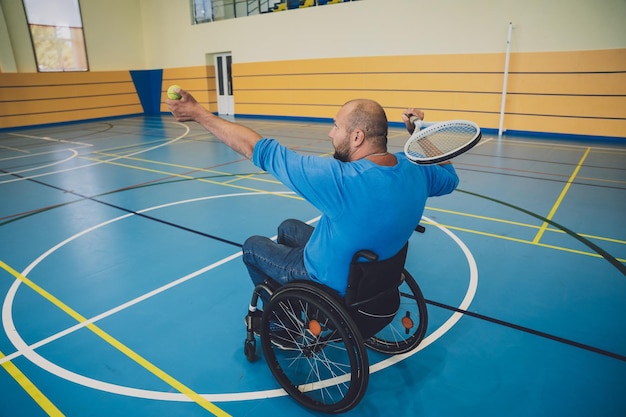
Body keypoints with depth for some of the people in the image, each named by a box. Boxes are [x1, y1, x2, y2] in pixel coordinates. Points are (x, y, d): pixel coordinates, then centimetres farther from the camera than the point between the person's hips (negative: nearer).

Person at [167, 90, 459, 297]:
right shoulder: (414, 169, -17)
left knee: (252, 245, 17)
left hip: (331, 285, -7)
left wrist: (199, 113, -20)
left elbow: (261, 151, -30)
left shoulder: (339, 179, -38)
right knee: (287, 227, 26)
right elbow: (449, 176, 8)